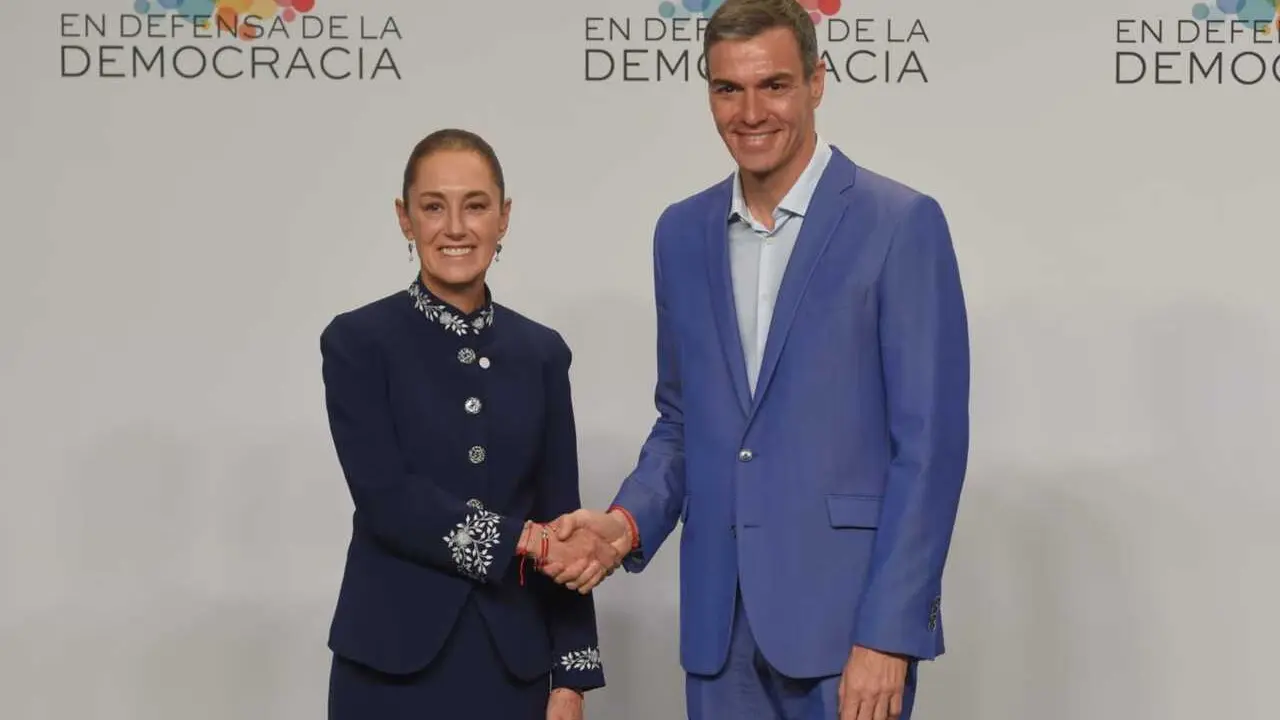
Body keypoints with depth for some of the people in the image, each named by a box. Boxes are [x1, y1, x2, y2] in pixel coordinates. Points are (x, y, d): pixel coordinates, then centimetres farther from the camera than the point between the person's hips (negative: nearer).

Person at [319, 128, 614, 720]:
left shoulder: (541, 352, 7)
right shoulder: (357, 341, -3)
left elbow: (561, 520, 6)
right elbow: (386, 499, -13)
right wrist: (526, 541, -17)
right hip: (394, 666, -3)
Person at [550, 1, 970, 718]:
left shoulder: (901, 223, -7)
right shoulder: (683, 232, 10)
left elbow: (930, 444, -10)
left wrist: (888, 634, -14)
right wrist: (628, 520, -2)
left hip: (848, 615, -5)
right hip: (720, 623, 5)